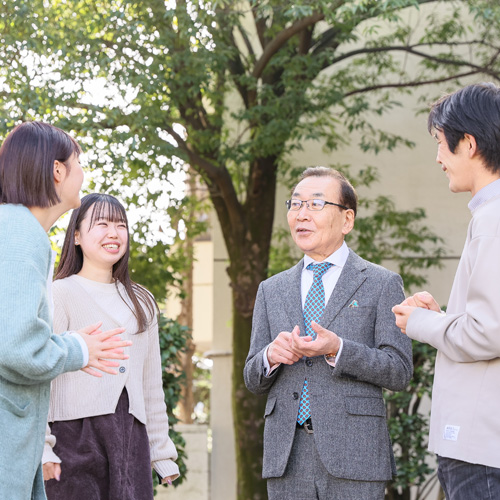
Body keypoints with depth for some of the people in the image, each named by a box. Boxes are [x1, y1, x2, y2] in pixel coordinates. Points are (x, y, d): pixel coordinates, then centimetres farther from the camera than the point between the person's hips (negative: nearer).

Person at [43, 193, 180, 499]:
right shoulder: (61, 294, 1)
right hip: (74, 431, -5)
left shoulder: (141, 302, 19)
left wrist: (162, 450, 16)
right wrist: (40, 447, -16)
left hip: (131, 437, 5)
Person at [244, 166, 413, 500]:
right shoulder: (271, 291, 17)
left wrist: (337, 350, -16)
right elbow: (254, 381, 16)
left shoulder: (382, 284, 5)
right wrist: (271, 355, -6)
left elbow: (400, 372, -2)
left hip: (353, 459, -3)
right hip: (287, 458, 3)